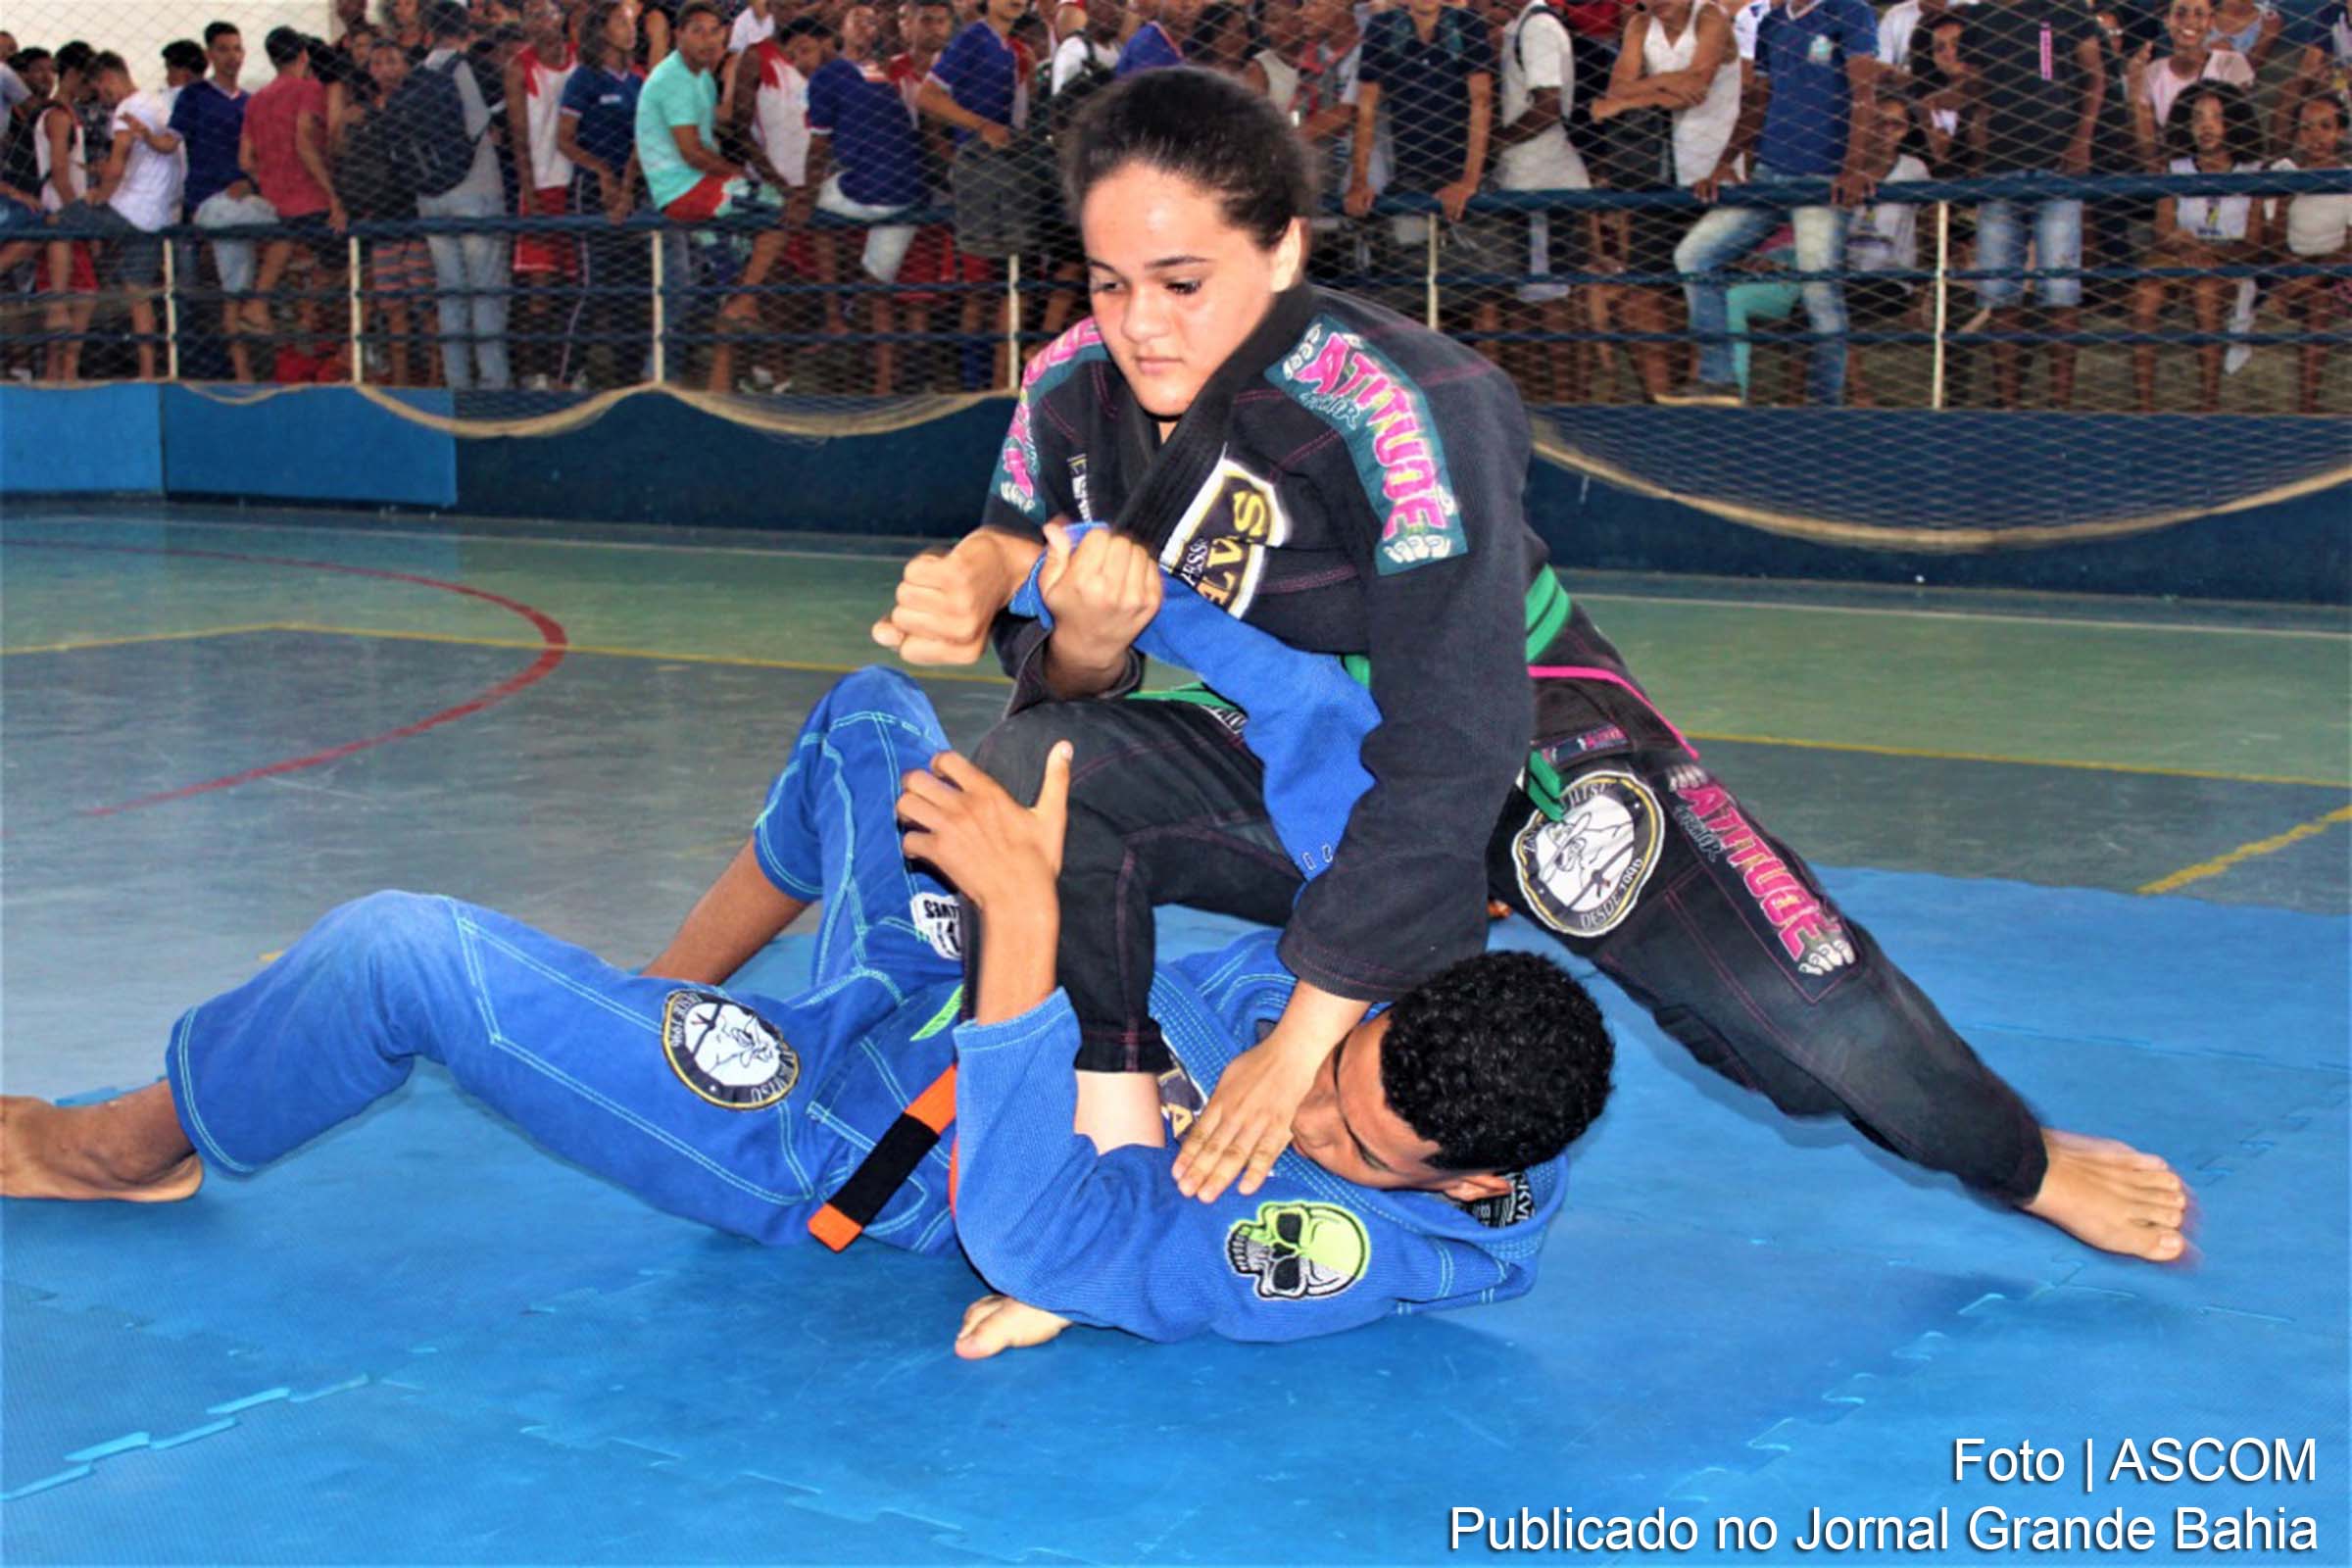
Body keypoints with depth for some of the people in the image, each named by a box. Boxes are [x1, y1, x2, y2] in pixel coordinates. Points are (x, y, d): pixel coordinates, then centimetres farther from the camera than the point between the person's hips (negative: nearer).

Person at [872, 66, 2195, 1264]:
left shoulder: (1397, 414, -30)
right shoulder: (1075, 394, -13)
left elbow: (1447, 768, -30)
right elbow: (1062, 684, -6)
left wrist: (1307, 1032, -30)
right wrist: (1086, 644, -33)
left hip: (1517, 756, -4)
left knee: (1805, 1013, -17)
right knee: (1036, 773, -25)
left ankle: (2024, 1160, 18)